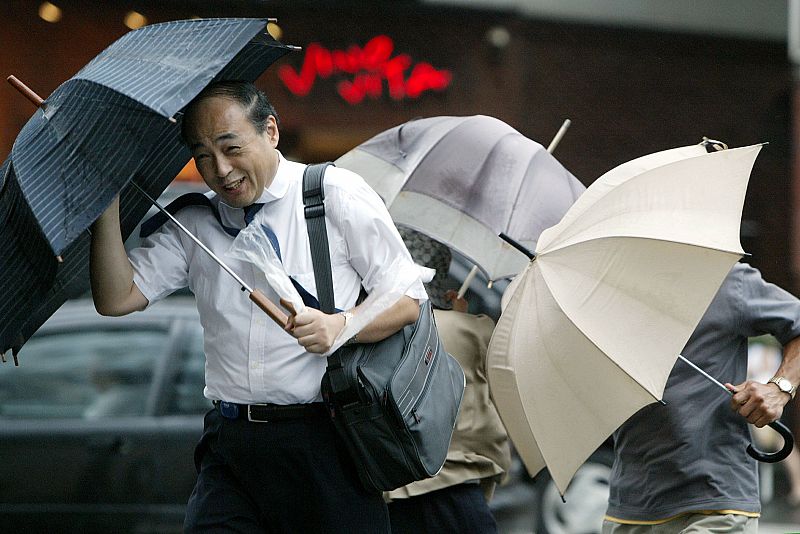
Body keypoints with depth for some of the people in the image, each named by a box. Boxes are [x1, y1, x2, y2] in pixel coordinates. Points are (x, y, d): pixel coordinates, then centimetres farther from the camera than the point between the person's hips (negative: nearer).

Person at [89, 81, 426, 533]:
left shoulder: (337, 194, 0)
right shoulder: (193, 224, 13)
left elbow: (408, 300, 0)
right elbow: (117, 299, 5)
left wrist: (340, 326, -19)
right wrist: (108, 200, -4)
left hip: (325, 443, -3)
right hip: (231, 442, 3)